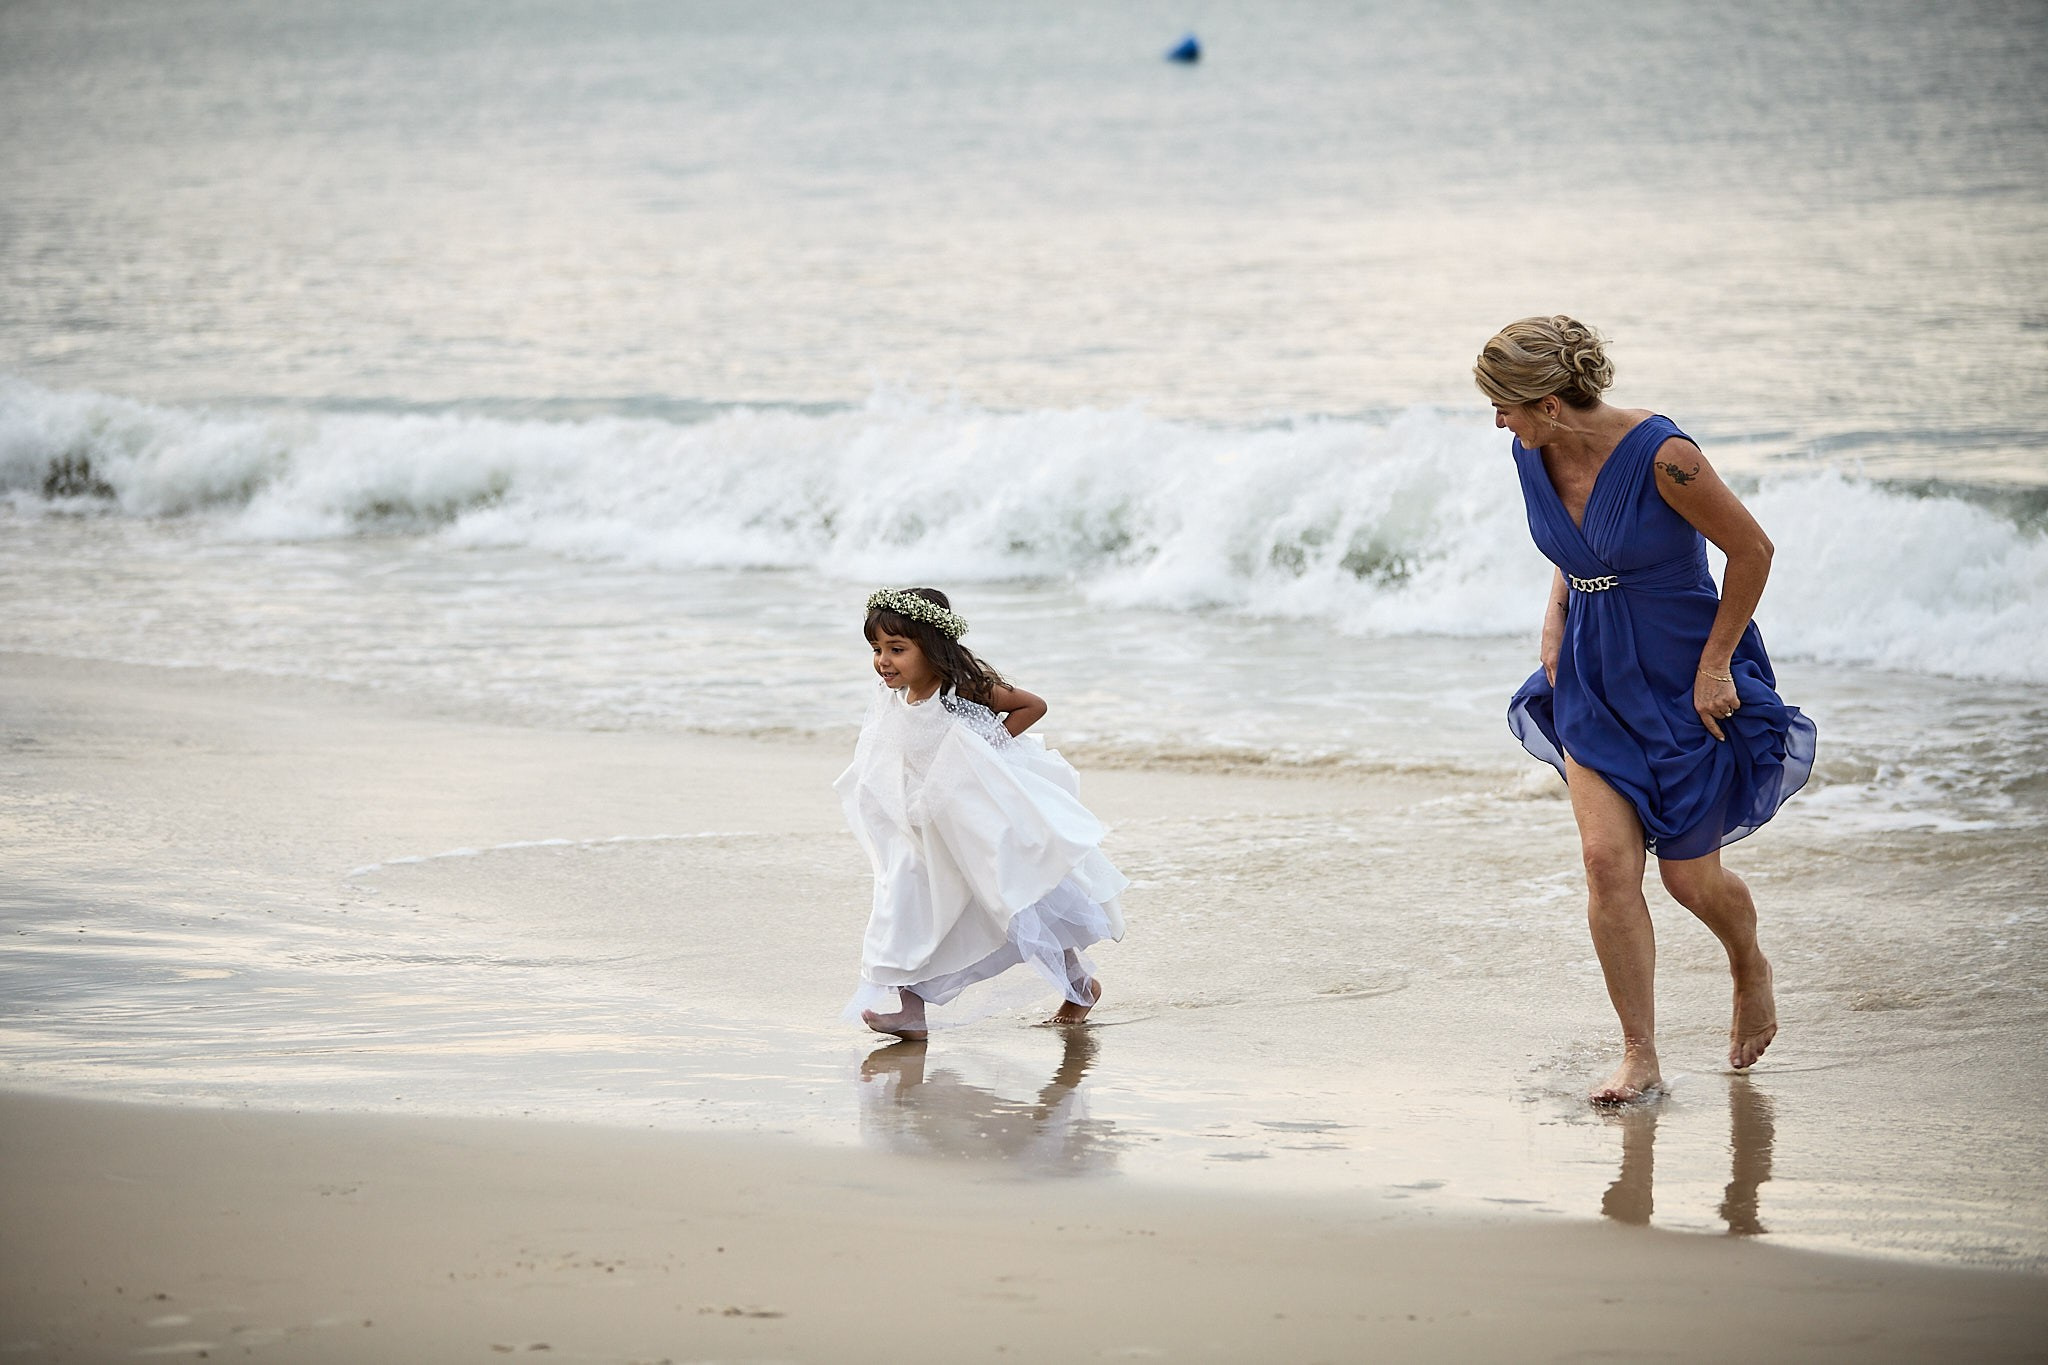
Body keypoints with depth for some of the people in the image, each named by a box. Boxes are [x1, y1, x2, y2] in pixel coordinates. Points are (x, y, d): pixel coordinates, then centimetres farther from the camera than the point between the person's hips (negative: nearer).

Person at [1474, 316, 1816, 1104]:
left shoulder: (1661, 457, -25)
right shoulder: (1533, 456, -4)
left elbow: (1752, 550, -15)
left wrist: (1715, 666, -13)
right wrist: (1556, 618, 2)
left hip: (1685, 678, -5)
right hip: (1593, 678, 5)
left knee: (1689, 875, 4)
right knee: (1607, 860, -10)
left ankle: (1751, 970, 39)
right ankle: (1640, 1059, -4)